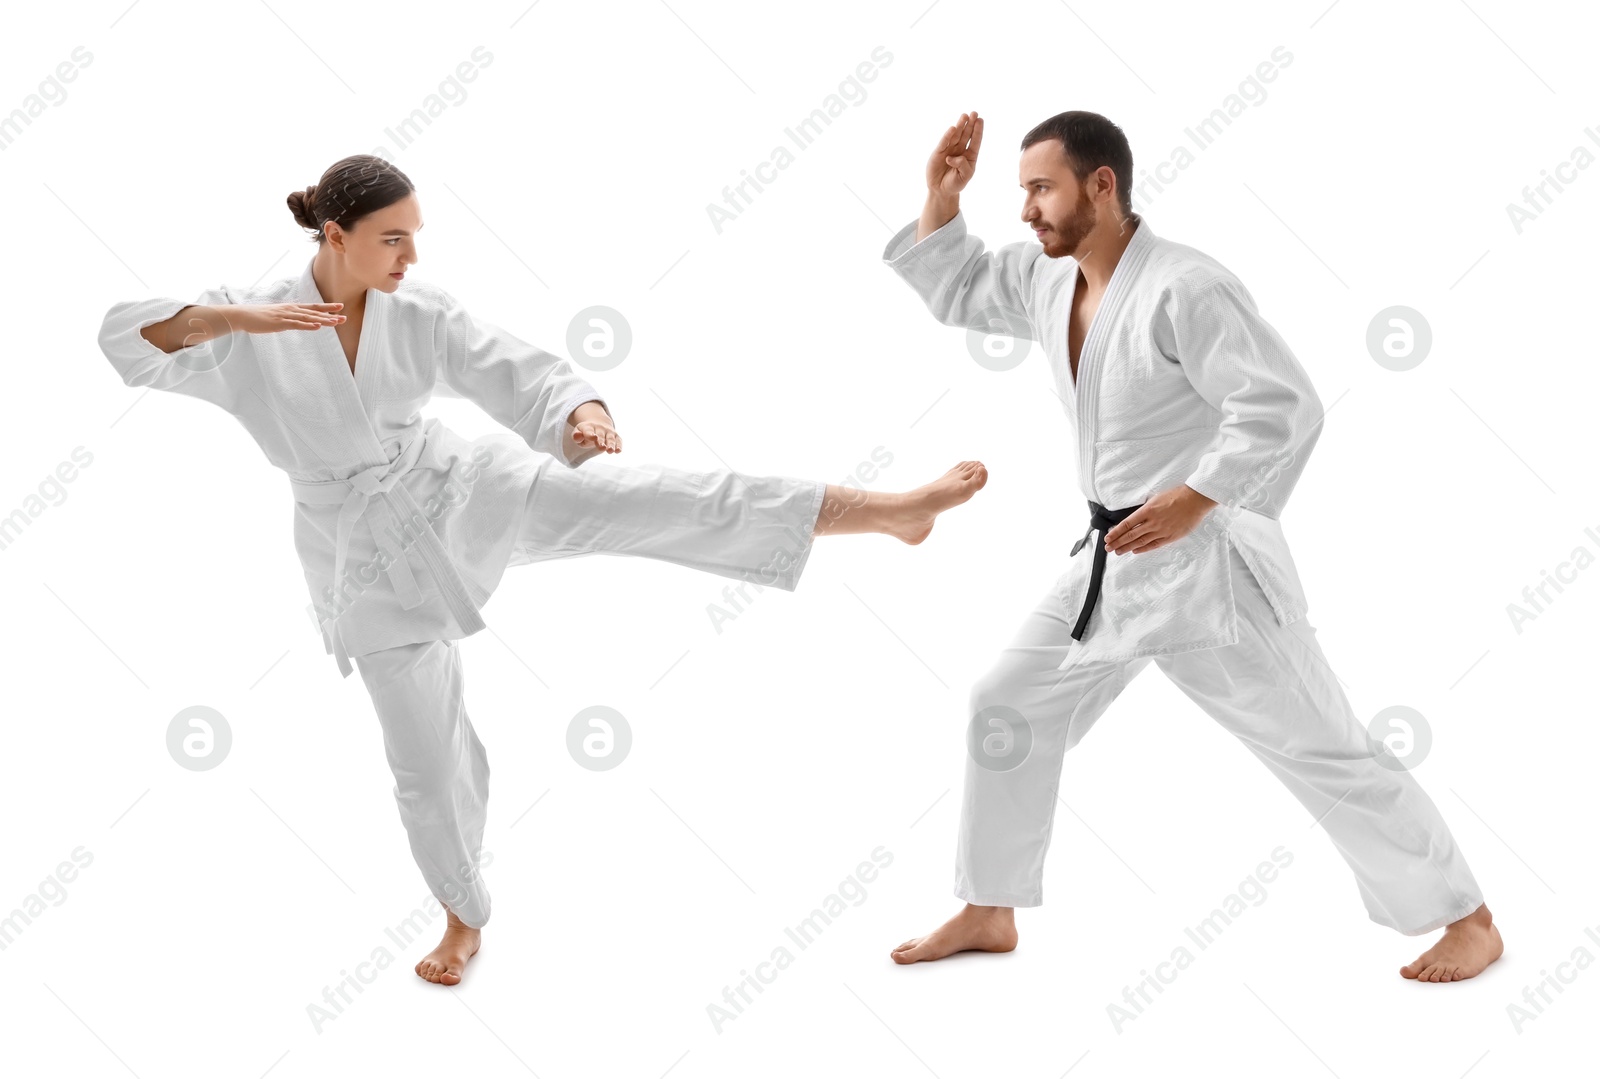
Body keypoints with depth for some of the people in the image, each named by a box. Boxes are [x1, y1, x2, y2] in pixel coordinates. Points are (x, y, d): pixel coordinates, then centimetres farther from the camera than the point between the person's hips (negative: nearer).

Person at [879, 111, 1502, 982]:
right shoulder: (1047, 275, 4)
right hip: (1115, 562, 8)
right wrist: (941, 201, 3)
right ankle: (988, 913, 27)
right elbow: (955, 290, 19)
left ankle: (1467, 921, 14)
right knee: (1006, 712, 12)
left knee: (1322, 750, -2)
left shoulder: (1183, 290, -21)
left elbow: (1286, 408, -23)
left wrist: (1195, 499, -27)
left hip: (1208, 565, -8)